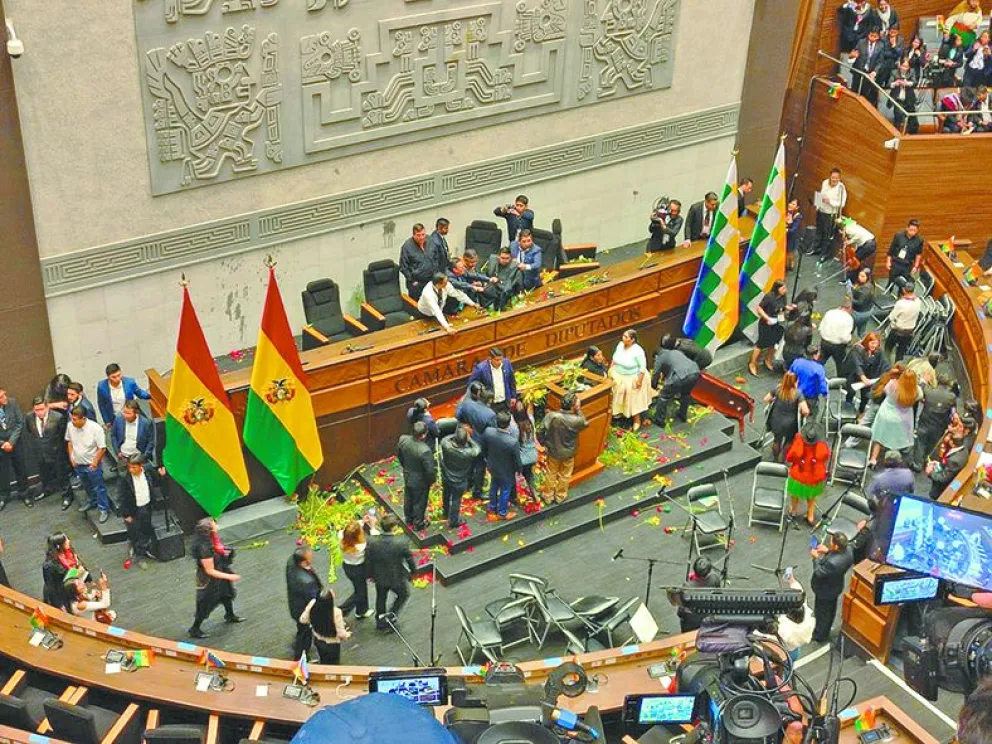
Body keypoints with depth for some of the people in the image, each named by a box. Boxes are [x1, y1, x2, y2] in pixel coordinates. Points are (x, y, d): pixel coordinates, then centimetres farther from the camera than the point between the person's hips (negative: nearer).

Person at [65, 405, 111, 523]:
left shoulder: (96, 428, -28)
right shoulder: (70, 426, -13)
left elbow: (102, 448, -20)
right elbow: (69, 441, 7)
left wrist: (95, 462, -17)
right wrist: (71, 457, 3)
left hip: (92, 465, -5)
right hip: (78, 464, 5)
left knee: (99, 488, 8)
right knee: (87, 486, 27)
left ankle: (104, 510, 22)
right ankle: (92, 502, 50)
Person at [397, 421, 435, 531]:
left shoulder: (403, 439, -22)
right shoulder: (425, 451, -40)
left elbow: (398, 454, -1)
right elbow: (430, 470, -28)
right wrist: (432, 480, -6)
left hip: (407, 476, 6)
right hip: (420, 481, -6)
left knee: (408, 498, 29)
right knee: (419, 502, 20)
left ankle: (408, 518, 53)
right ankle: (418, 524, 42)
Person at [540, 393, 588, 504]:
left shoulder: (551, 416, -25)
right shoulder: (576, 420, -29)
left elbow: (541, 431, -15)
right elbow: (585, 423, -5)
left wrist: (544, 443, 4)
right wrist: (578, 410, -11)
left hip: (553, 452, 1)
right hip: (568, 453, -1)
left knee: (551, 475, 23)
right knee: (564, 476, 24)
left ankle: (548, 497, 39)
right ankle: (560, 496, 42)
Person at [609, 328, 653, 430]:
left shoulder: (637, 351, -28)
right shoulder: (620, 345, -9)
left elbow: (643, 367, -21)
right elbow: (614, 358, 6)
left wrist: (639, 380, -20)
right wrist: (611, 371, 6)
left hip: (632, 379, -6)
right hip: (619, 376, 6)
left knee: (634, 399, 6)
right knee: (620, 396, 21)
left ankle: (637, 420, 20)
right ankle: (620, 412, 43)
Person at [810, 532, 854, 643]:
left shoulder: (832, 563, -46)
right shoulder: (848, 551, -22)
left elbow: (818, 573, -28)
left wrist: (816, 558, -16)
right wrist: (827, 552, -10)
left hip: (825, 591, -7)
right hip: (835, 587, 8)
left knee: (822, 613, 20)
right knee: (830, 610, 31)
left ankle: (820, 636, 44)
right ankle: (825, 632, 55)